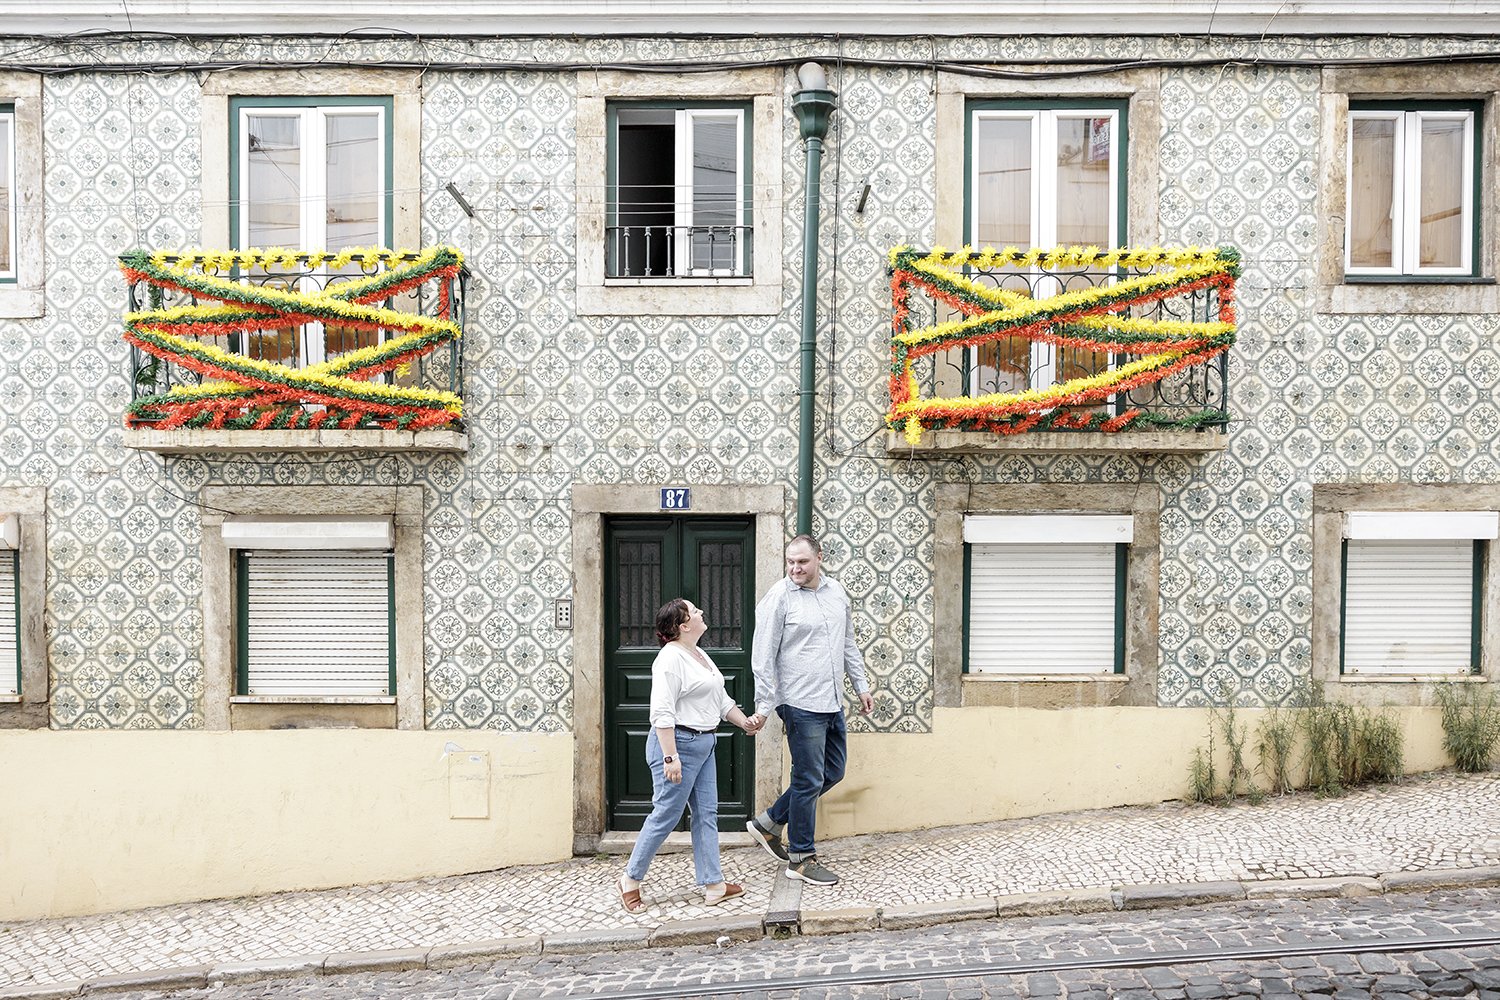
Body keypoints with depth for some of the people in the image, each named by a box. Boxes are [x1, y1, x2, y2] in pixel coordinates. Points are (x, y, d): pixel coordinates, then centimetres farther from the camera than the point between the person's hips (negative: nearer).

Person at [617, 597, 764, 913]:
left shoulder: (699, 655, 14)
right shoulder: (671, 658, -17)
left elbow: (721, 699, 21)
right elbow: (662, 712, -22)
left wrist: (745, 722, 11)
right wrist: (670, 757, -25)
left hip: (703, 745, 10)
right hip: (678, 743, -10)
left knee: (707, 813, 10)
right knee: (666, 815, -2)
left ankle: (713, 885, 17)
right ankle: (630, 880, 14)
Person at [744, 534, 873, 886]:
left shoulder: (836, 592, 8)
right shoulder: (779, 597, -11)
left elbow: (849, 645, 18)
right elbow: (763, 656, -11)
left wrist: (861, 686, 16)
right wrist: (764, 705, -14)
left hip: (833, 703, 8)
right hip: (802, 705, -7)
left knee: (832, 773, 16)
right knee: (809, 781, 0)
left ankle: (769, 823, 29)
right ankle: (801, 858, 17)